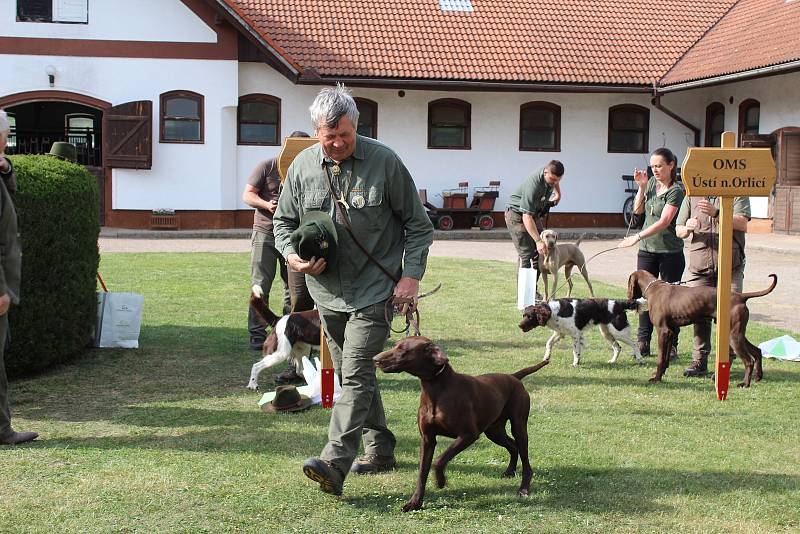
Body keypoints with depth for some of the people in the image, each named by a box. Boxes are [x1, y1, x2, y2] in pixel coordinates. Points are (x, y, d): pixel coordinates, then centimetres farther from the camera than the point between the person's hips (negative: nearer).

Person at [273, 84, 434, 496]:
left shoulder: (384, 162, -9)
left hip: (373, 291, -5)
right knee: (351, 375, 14)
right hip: (328, 292, 6)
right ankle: (380, 450, 29)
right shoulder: (302, 166, 1)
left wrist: (411, 275, -12)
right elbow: (284, 222, 12)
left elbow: (418, 224, -2)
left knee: (356, 373, -15)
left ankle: (335, 464, -20)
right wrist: (293, 256, -8)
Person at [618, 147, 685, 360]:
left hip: (670, 251, -6)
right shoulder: (652, 183, 8)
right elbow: (638, 210, 13)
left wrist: (638, 237, -28)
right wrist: (642, 187, -1)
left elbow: (664, 221, -21)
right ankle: (643, 342, 9)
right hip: (647, 249, 6)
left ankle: (671, 346, 6)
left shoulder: (676, 190, -13)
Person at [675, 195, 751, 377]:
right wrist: (687, 228, -10)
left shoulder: (737, 193, 4)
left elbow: (742, 224, -11)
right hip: (699, 265, 3)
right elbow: (678, 230, 15)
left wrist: (716, 213, -24)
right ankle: (699, 361, 9)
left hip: (730, 266, -2)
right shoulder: (692, 196, 12)